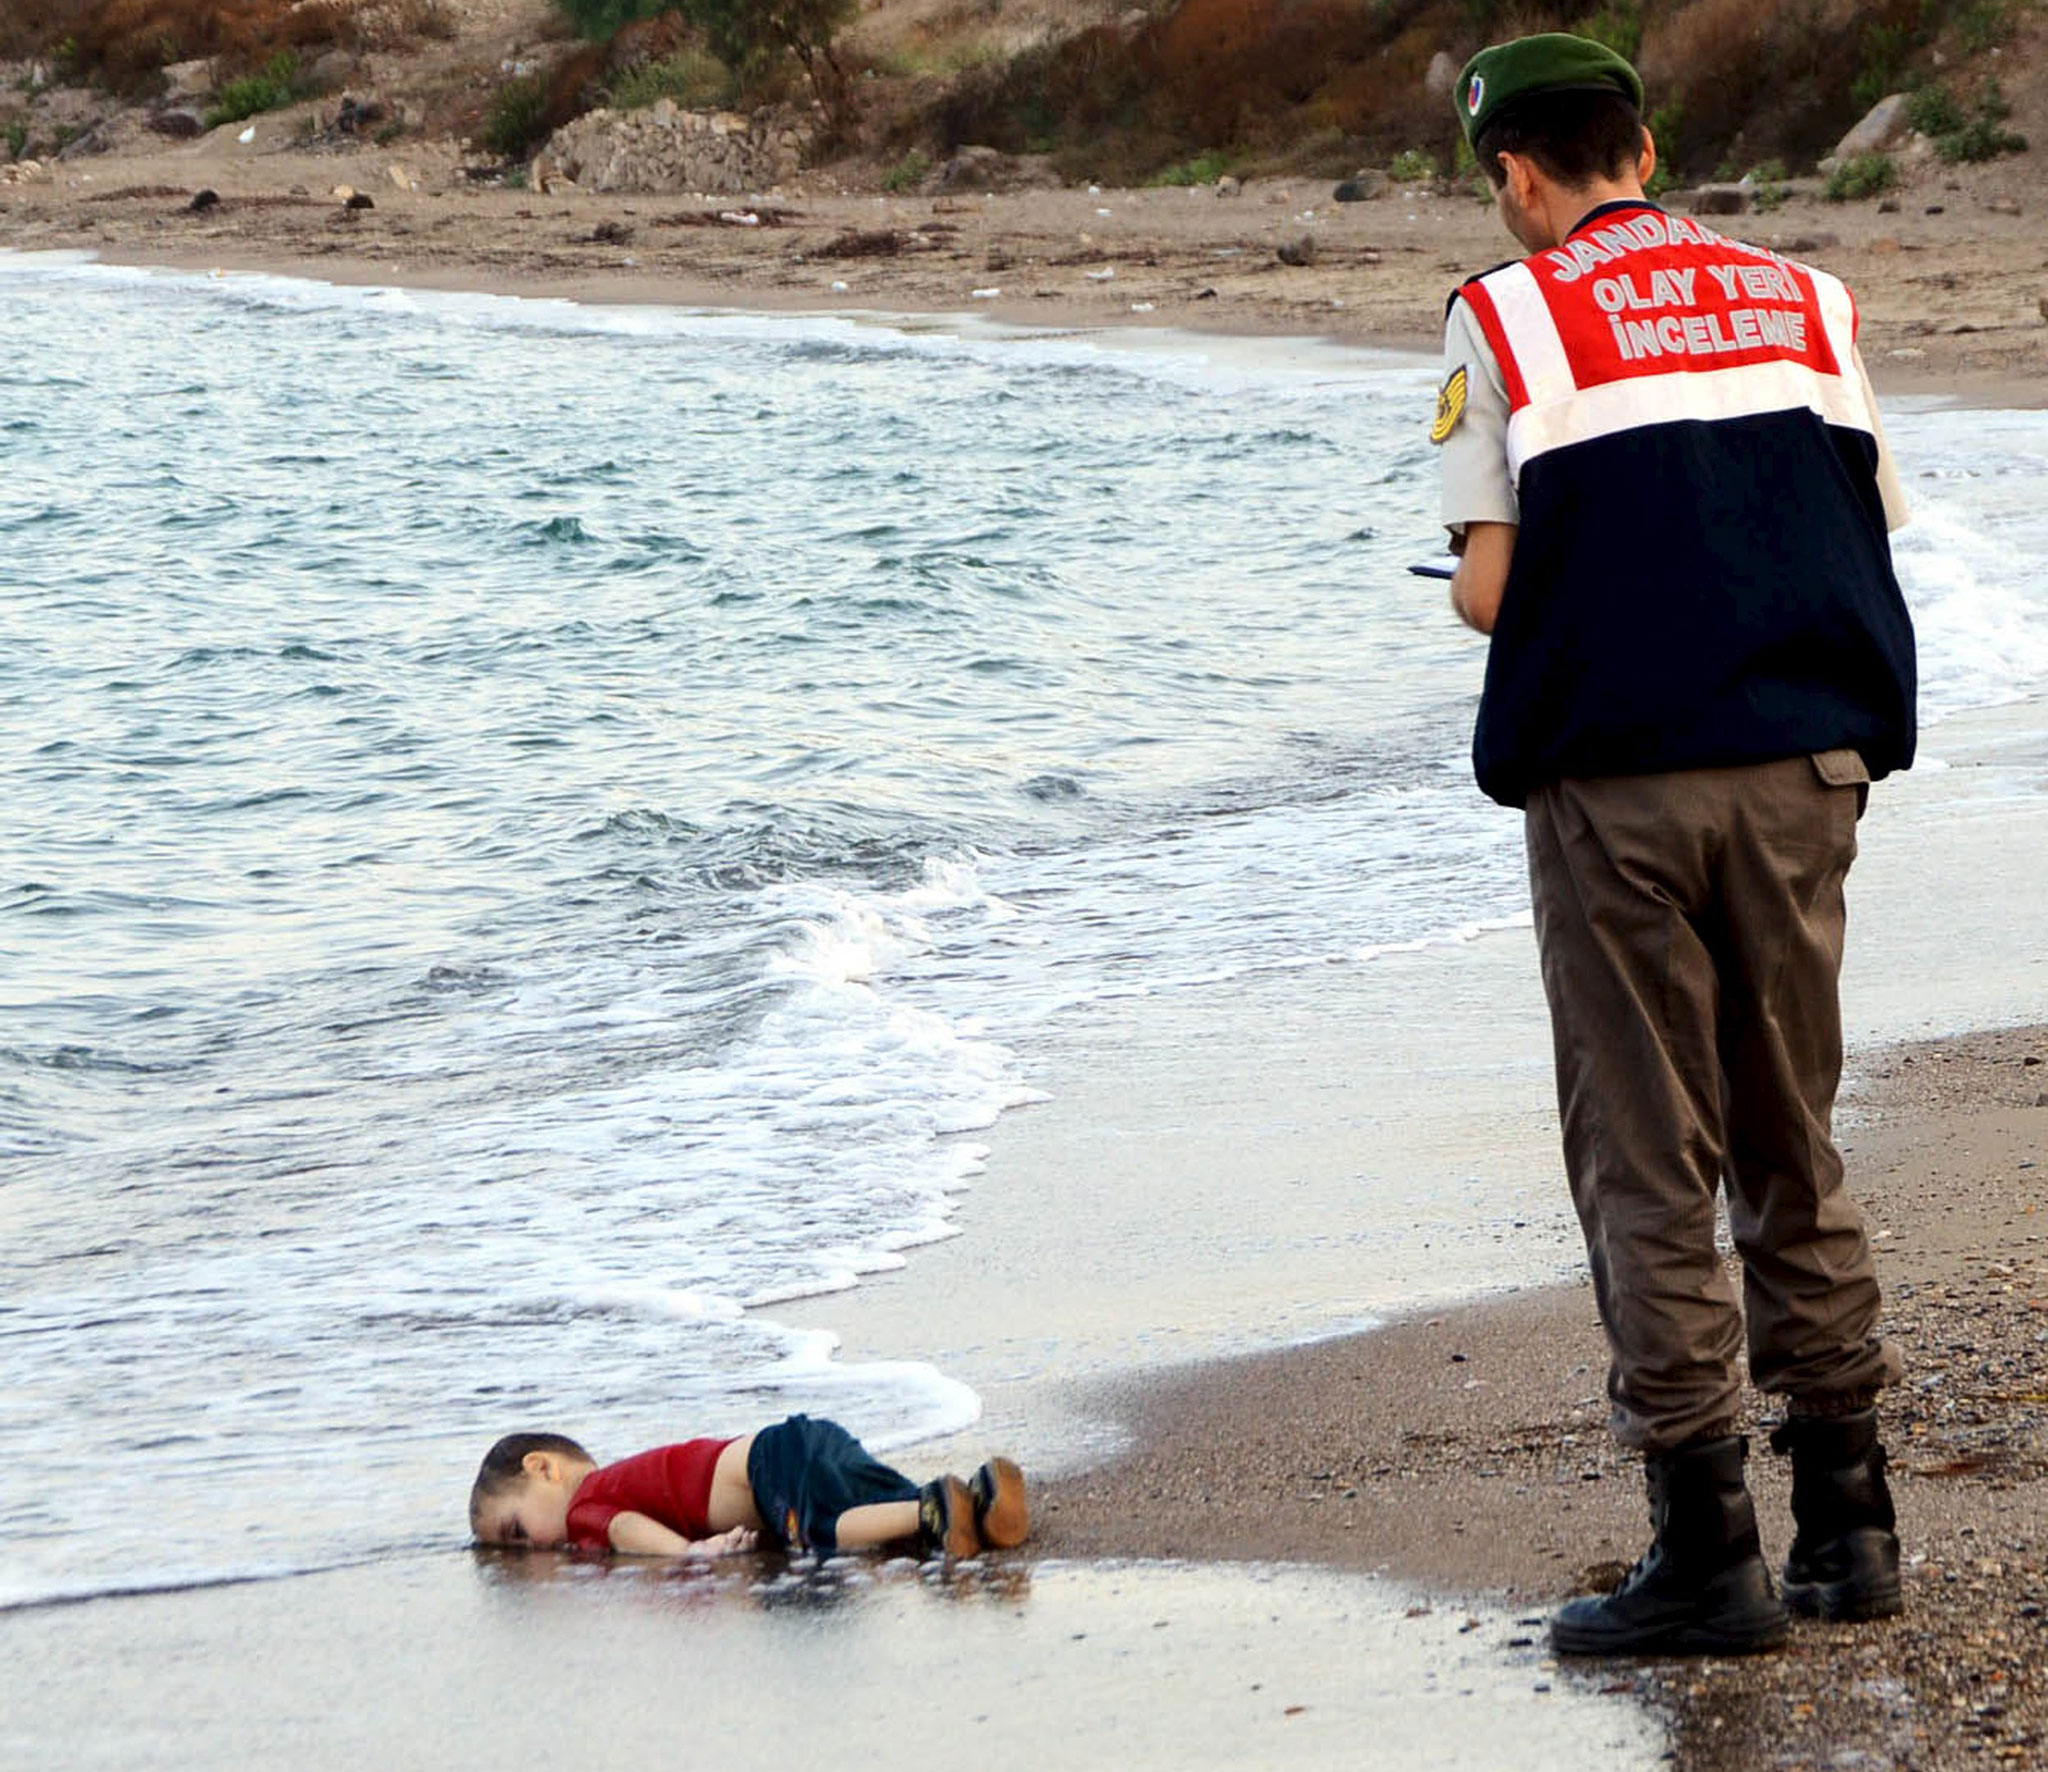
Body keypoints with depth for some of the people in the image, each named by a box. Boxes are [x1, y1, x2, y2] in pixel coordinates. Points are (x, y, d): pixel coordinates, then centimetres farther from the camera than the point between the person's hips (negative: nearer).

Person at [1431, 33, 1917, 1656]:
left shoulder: (1505, 320, -1)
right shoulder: (1803, 301, 11)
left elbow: (1489, 591, -6)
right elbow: (1866, 542, 8)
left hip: (1617, 778, -4)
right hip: (1802, 766, 4)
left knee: (1649, 1173, 2)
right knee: (1794, 1151, 15)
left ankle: (1707, 1551, 2)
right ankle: (1847, 1520, 16)